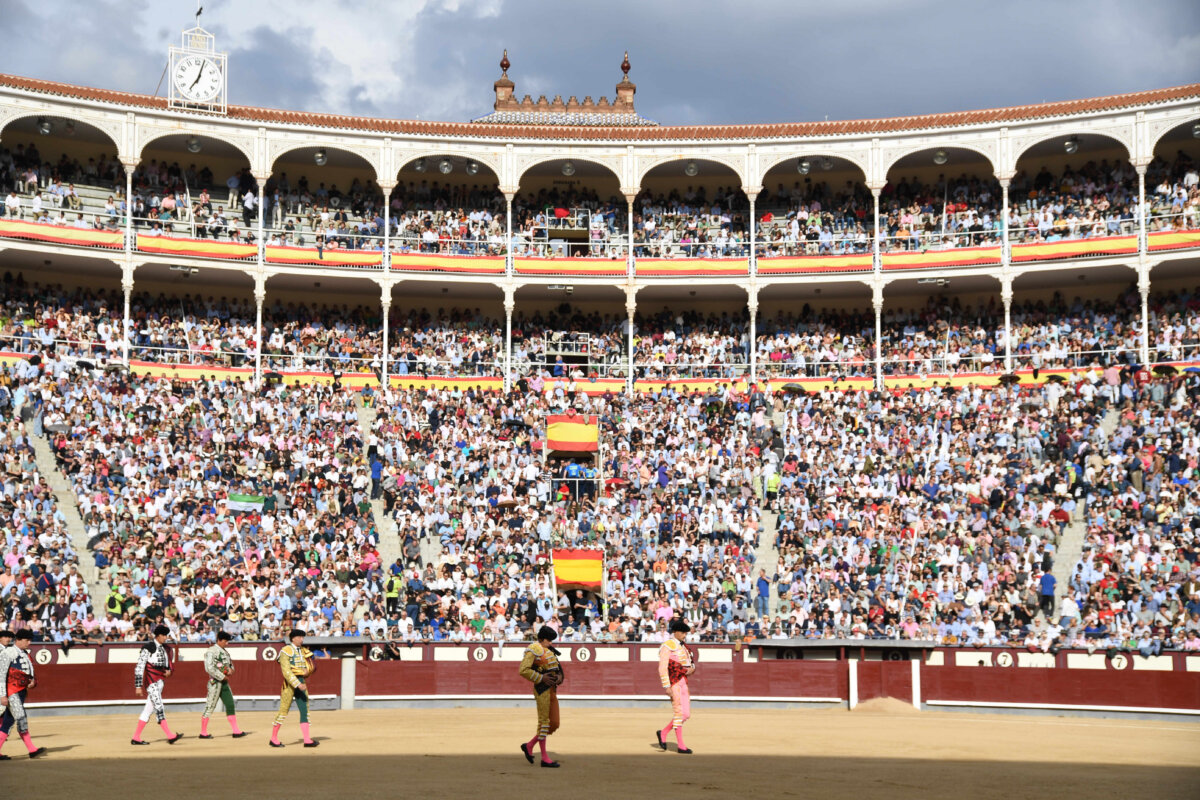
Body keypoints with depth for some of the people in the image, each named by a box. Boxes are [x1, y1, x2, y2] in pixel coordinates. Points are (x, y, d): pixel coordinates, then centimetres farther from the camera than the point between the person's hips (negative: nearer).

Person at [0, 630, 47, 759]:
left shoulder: (26, 654, 16)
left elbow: (30, 673, 26)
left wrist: (33, 681, 2)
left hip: (22, 691, 8)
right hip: (11, 692, -8)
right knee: (21, 720, -11)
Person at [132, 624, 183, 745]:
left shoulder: (164, 648, 12)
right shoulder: (148, 648, -10)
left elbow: (167, 662, 26)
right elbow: (139, 668, -11)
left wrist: (168, 670, 2)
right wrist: (138, 686, -14)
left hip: (160, 681, 8)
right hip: (151, 682, -8)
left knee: (148, 709, 9)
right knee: (159, 709, -13)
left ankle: (136, 738, 15)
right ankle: (170, 736, -22)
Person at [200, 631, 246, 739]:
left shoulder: (225, 652, 15)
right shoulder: (211, 651, -11)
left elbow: (230, 663, 27)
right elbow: (209, 668, -20)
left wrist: (230, 670, 2)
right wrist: (222, 677, -17)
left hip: (224, 683, 8)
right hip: (215, 682, -8)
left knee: (230, 705, 3)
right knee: (210, 706, -2)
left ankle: (236, 731, 4)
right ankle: (203, 732, 7)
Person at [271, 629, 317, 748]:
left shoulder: (304, 651, 13)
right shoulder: (286, 651, -8)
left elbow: (311, 666, 20)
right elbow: (286, 671, -17)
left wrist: (308, 671, -5)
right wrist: (297, 684, -24)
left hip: (301, 683, 7)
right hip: (289, 683, -6)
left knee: (304, 710, 1)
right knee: (284, 710, -2)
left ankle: (307, 740, 1)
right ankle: (274, 738, 10)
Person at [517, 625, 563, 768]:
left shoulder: (548, 650, 19)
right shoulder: (533, 650, -8)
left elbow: (557, 666, 26)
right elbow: (523, 670, -16)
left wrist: (559, 676, 5)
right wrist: (541, 677, -17)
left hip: (552, 690, 9)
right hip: (542, 689, -9)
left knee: (554, 724, 8)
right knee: (544, 721, -5)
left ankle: (529, 746, 22)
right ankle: (544, 758, 0)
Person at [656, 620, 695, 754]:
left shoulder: (682, 647, 16)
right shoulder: (668, 646, -10)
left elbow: (691, 662, 24)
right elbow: (662, 668, -15)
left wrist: (692, 668, -1)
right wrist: (667, 687, -20)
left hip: (683, 682, 8)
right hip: (673, 683, -8)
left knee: (686, 714, 7)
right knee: (678, 712, -6)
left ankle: (663, 733, 22)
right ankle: (681, 745, 1)